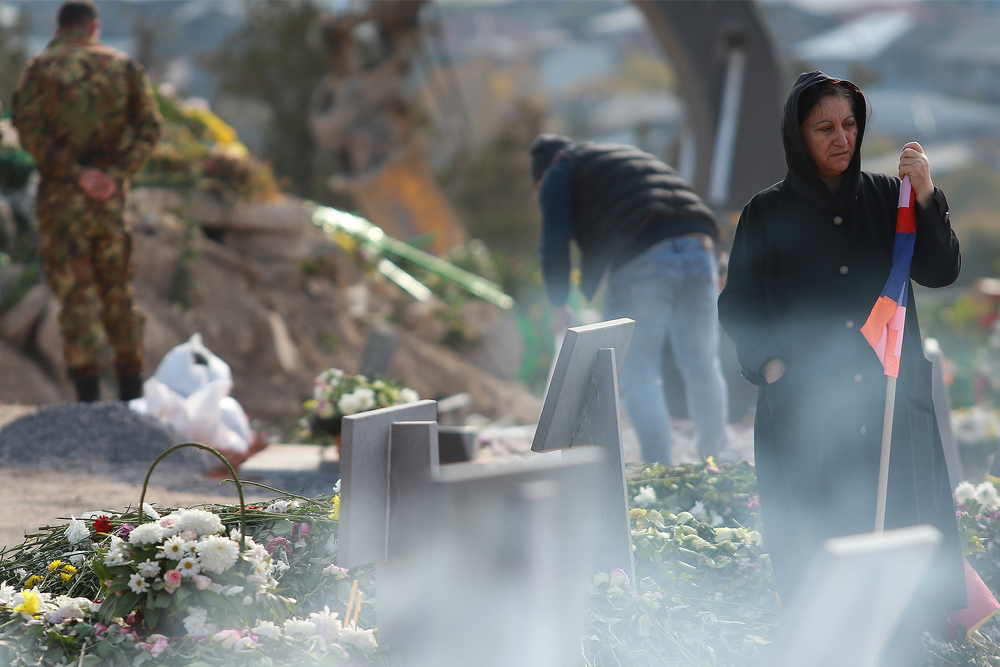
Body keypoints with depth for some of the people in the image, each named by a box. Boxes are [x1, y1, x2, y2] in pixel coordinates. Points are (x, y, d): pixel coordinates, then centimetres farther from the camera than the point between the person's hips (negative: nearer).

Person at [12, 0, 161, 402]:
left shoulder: (41, 68, 1)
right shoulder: (125, 66, 7)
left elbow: (29, 129, -11)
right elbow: (149, 127, -2)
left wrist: (75, 173, -14)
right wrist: (117, 173, -10)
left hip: (60, 190, -2)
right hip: (110, 194, 2)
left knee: (74, 292, -2)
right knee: (117, 289, 14)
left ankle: (88, 392, -10)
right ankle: (131, 388, 18)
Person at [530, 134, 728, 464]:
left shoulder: (558, 172, 18)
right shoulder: (629, 154, 38)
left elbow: (554, 242, 8)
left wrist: (559, 305, 17)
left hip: (642, 258, -6)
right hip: (698, 248, 6)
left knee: (640, 375, 2)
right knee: (703, 367, 13)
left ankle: (660, 468, -2)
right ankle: (714, 459, 20)